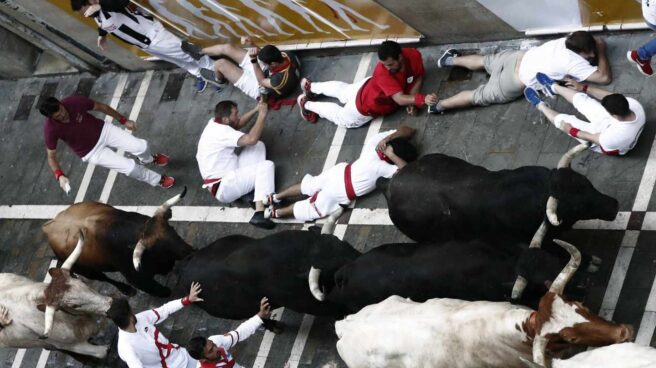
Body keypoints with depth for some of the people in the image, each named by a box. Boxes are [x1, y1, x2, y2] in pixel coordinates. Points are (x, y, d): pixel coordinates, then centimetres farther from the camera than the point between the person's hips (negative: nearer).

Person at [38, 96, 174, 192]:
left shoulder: (74, 102, -24)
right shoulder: (51, 129, -30)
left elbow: (100, 107, -7)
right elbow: (51, 156, -18)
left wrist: (124, 120, 2)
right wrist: (60, 176, -35)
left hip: (102, 130, 2)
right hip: (92, 152, -2)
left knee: (141, 146, -3)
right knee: (130, 167, -10)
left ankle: (149, 159, 39)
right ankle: (158, 180, 23)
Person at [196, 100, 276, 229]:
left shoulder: (214, 123, 5)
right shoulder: (221, 132, -24)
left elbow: (238, 124, 24)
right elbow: (251, 139, -33)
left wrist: (256, 110, 9)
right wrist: (262, 116, -21)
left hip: (227, 173, 10)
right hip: (223, 187, -10)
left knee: (258, 146, 7)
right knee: (266, 166, -19)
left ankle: (251, 190, -4)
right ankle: (259, 213, -29)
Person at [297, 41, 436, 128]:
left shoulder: (414, 55, -29)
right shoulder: (382, 72, -45)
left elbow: (418, 78, -10)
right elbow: (399, 99, -48)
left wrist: (412, 101, -23)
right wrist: (422, 99, -62)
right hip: (365, 106, -6)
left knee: (342, 90, 33)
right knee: (343, 118, 23)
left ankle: (310, 86, 57)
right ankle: (306, 104, 42)